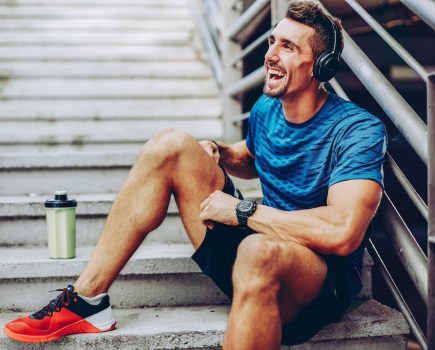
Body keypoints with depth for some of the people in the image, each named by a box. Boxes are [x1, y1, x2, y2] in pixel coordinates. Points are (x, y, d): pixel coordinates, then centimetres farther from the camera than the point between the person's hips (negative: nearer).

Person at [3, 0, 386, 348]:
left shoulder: (358, 130, -16)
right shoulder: (265, 109, 6)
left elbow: (343, 233, -31)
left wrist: (242, 211, -23)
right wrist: (218, 153, 5)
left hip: (324, 279, -6)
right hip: (251, 241, 7)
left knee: (259, 250, -44)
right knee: (170, 145, -6)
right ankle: (87, 299, -8)